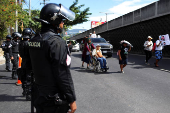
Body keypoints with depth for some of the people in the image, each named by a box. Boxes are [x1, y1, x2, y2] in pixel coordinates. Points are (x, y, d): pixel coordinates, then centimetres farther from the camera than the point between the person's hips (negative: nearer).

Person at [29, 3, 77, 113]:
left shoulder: (34, 40, 6)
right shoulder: (57, 42, -20)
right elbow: (63, 74, -21)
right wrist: (72, 100, -13)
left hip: (39, 96, 8)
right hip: (54, 100, -8)